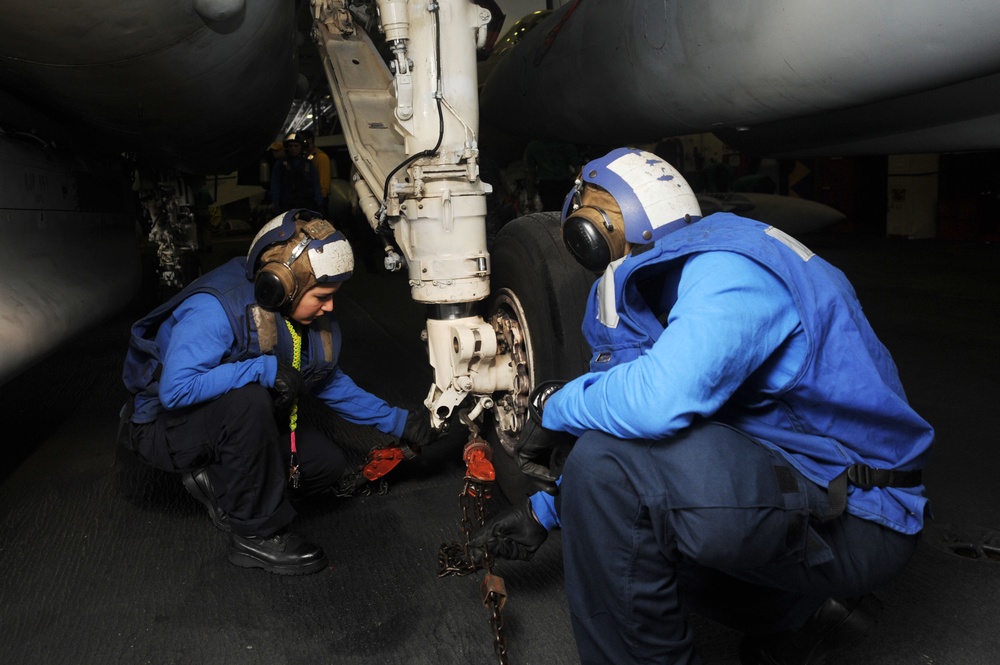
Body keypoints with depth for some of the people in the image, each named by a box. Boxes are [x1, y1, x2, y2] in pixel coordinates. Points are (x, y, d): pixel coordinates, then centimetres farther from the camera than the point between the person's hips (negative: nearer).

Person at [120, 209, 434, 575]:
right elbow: (175, 389, -37)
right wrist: (264, 369, -37)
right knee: (249, 400, -39)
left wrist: (396, 421, 4)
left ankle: (218, 483, 11)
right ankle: (256, 535, -21)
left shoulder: (312, 315, -6)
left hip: (231, 420, 7)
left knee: (327, 463, -6)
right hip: (170, 426, -7)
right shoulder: (214, 309, -30)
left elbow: (329, 381, 7)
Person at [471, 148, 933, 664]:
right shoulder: (668, 286, 12)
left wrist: (554, 406, -16)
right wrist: (545, 511, 19)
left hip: (855, 519, -10)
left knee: (608, 461, -27)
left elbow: (657, 399, -37)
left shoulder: (726, 265, -19)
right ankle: (802, 615, 16)